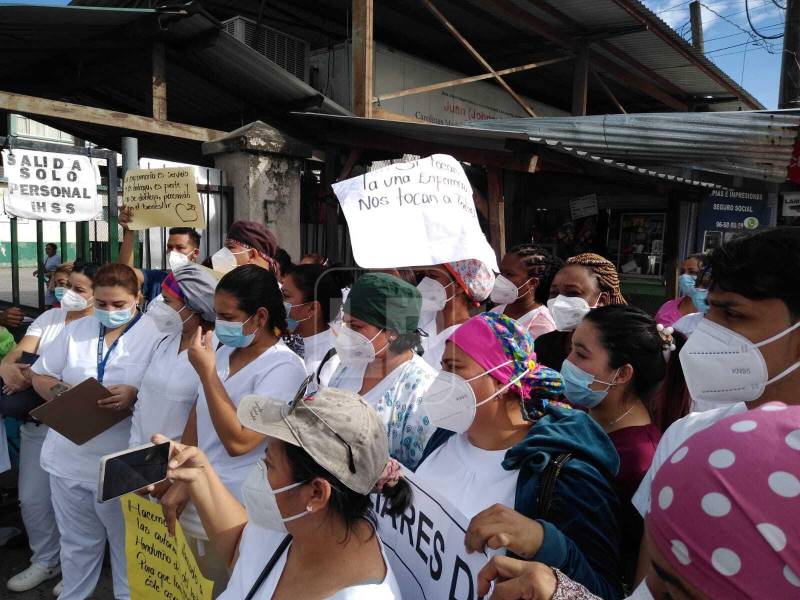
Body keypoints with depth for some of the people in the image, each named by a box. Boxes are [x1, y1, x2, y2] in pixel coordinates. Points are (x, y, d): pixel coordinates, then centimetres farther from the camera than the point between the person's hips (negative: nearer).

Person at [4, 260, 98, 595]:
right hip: (37, 421, 6)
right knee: (32, 497, 15)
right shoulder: (48, 318, 7)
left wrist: (34, 375, -25)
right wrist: (9, 367, -25)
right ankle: (45, 560, 36)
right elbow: (16, 355, -2)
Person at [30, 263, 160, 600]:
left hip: (123, 463, -4)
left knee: (128, 544, 13)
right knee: (76, 542, 22)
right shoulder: (75, 331, 6)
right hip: (69, 458, 4)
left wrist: (135, 395, -29)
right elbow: (40, 376, 10)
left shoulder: (155, 335, -9)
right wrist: (60, 391, -11)